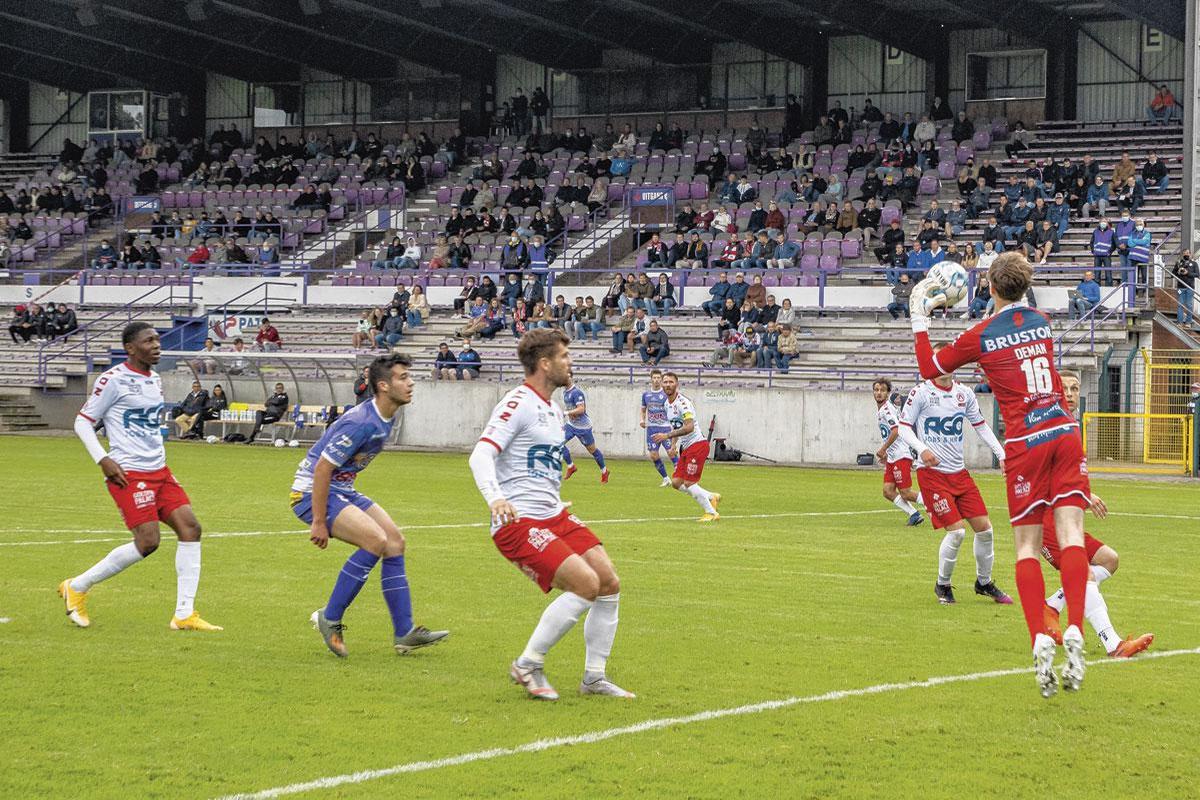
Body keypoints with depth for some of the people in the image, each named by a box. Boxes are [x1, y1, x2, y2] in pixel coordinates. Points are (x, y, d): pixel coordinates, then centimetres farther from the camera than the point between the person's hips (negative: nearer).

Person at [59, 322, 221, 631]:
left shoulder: (155, 379, 15)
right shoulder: (114, 380, -10)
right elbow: (83, 422, -6)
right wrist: (103, 460, -15)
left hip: (158, 470, 8)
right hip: (128, 473, -8)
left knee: (190, 527, -5)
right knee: (148, 541, -14)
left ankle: (184, 615, -3)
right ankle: (77, 588, 3)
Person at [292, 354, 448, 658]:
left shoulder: (386, 419, 5)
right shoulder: (360, 423, -26)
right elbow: (322, 469, -24)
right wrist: (319, 523, -22)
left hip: (343, 490, 10)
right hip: (312, 492, -10)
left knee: (395, 541, 1)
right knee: (376, 540, -23)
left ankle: (404, 633, 4)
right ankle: (329, 619, -11)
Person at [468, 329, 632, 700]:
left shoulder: (554, 411, 18)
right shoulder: (518, 404, -11)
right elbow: (480, 455, -22)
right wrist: (495, 499, -39)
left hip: (553, 516, 9)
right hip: (517, 521, -9)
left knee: (609, 584, 0)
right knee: (586, 583, -21)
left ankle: (594, 677, 11)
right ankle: (528, 666, -9)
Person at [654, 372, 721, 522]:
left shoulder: (682, 403, -18)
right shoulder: (667, 404, 13)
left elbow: (689, 427, -30)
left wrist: (667, 435, -31)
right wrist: (673, 444, 16)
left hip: (697, 444, -9)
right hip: (685, 447, 9)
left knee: (689, 483, -11)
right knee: (676, 482, 5)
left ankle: (711, 513, 2)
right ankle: (712, 497, 18)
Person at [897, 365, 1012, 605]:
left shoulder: (964, 394, 8)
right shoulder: (921, 392, -6)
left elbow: (981, 426, 18)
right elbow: (904, 427, -4)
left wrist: (1001, 455, 9)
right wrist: (922, 449, -21)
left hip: (959, 472, 6)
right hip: (931, 471, -6)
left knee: (984, 527, 1)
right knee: (957, 530, -15)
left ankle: (984, 583, 23)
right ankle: (943, 585, 6)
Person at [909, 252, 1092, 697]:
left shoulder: (982, 335, 0)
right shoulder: (1042, 323, 12)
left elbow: (929, 368, 13)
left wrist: (919, 316, 20)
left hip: (1025, 443, -3)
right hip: (1064, 433, 3)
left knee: (1027, 547, 4)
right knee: (1071, 534, -4)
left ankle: (1039, 639, -11)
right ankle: (1074, 631, -21)